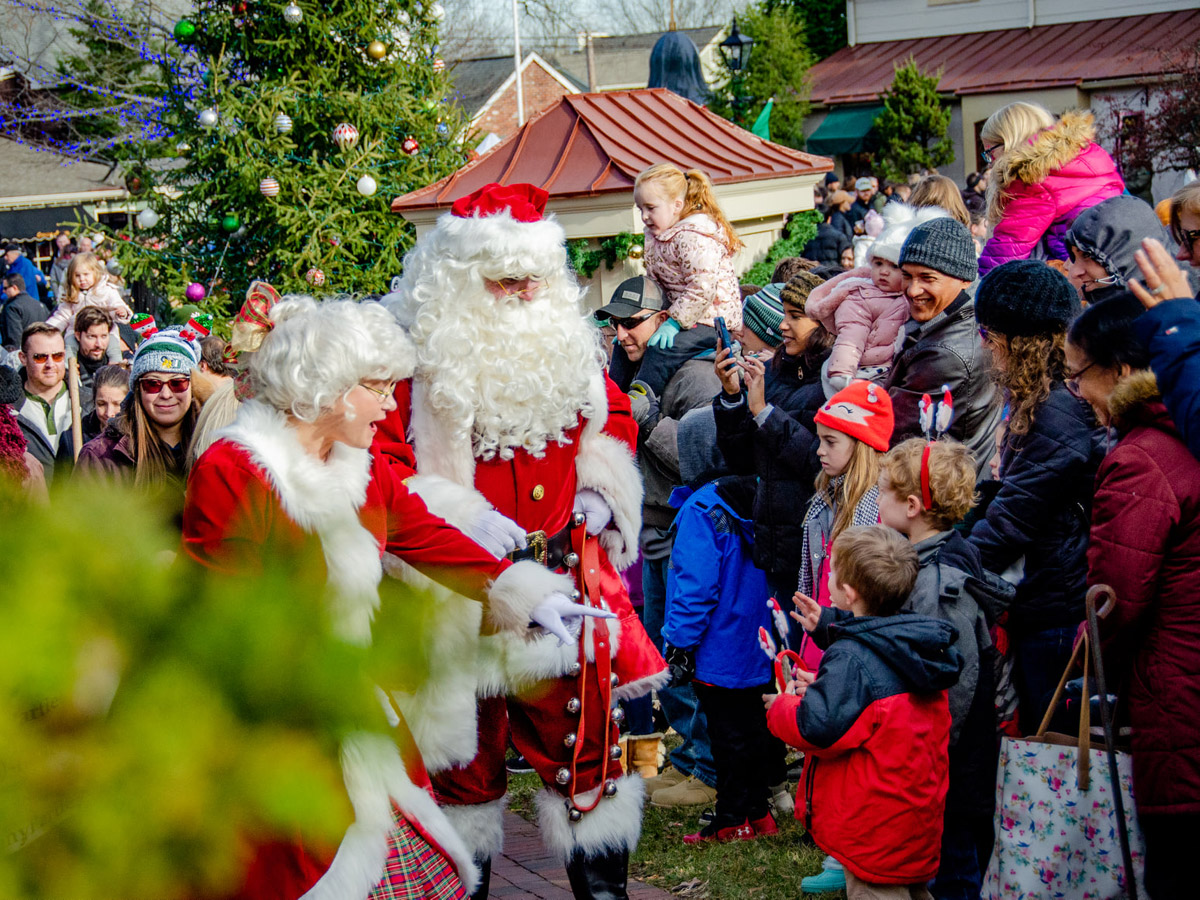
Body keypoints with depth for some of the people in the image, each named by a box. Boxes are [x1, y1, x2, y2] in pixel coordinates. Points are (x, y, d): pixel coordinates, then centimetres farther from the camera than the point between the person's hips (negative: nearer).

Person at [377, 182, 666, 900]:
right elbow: (384, 451, -12)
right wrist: (453, 520, -19)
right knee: (467, 735, 8)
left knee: (582, 725, 7)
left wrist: (597, 491, 8)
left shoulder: (569, 342, 8)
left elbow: (614, 417, 22)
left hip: (565, 569, 4)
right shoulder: (423, 355, -9)